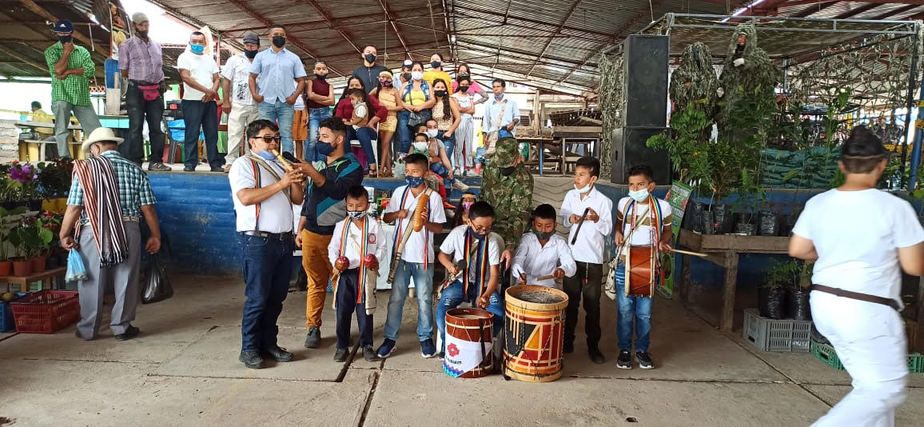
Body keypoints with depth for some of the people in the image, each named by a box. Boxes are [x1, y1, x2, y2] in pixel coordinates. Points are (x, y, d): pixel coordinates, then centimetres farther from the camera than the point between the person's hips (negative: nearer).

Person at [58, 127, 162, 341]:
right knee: (126, 281, 9)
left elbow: (74, 207, -7)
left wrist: (64, 234, 4)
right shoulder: (135, 169, 3)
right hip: (128, 231, 1)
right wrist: (155, 236, 7)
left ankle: (88, 329, 21)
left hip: (92, 231, -1)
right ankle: (122, 327, 16)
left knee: (92, 282, 11)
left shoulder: (86, 168, -2)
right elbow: (148, 208, 0)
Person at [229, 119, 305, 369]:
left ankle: (268, 343, 22)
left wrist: (296, 183, -4)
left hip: (284, 239, 7)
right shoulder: (244, 164, -3)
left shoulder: (281, 164, 18)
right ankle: (249, 349, 9)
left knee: (277, 296, 11)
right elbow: (245, 197, -20)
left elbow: (298, 199, 17)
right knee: (257, 297, -3)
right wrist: (280, 184, -20)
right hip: (258, 240, -7)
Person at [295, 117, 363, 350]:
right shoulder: (318, 164, 15)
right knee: (315, 284, 10)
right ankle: (313, 328, 17)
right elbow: (308, 199, 20)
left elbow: (337, 191, -21)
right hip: (311, 233, 5)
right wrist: (300, 230, 17)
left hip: (336, 235, -5)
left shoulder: (352, 166, -3)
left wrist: (313, 173, -26)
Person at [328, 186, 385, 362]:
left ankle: (366, 345, 18)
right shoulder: (341, 226, 3)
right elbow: (333, 247, 7)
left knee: (365, 311, 6)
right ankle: (342, 346, 19)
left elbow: (381, 246, 3)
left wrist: (376, 259, -15)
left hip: (366, 274, -1)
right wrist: (335, 261, -11)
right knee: (343, 311, 7)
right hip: (345, 273, 2)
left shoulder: (374, 225, -1)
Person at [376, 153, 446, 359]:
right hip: (401, 254, 2)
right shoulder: (399, 192, 2)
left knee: (424, 299, 9)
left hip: (423, 257, -2)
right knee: (396, 298, 8)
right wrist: (397, 214, -11)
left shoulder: (434, 197, -5)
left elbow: (439, 228, -2)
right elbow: (386, 217, 9)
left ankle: (425, 337, 24)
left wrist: (426, 222, -21)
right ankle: (390, 338, 19)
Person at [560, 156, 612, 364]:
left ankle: (593, 346, 17)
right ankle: (567, 341, 26)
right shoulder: (570, 195, 3)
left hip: (593, 260, -3)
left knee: (592, 304, 5)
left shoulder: (603, 201, -8)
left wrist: (597, 219, -23)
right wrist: (570, 219, -9)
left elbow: (607, 230, -5)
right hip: (572, 256, 3)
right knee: (570, 302, 13)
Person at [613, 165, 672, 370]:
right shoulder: (624, 203, 0)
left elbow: (667, 230, 10)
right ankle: (625, 350, 21)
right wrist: (617, 234, -3)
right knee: (625, 311, 7)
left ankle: (642, 350, 25)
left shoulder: (662, 207, -4)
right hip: (625, 264, 1)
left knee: (644, 313, 9)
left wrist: (664, 242, -10)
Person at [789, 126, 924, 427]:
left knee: (870, 383, 21)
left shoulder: (818, 203, -1)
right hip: (868, 311, -6)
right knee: (888, 388, 9)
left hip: (824, 304, 6)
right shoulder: (894, 207, -14)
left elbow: (797, 250, 7)